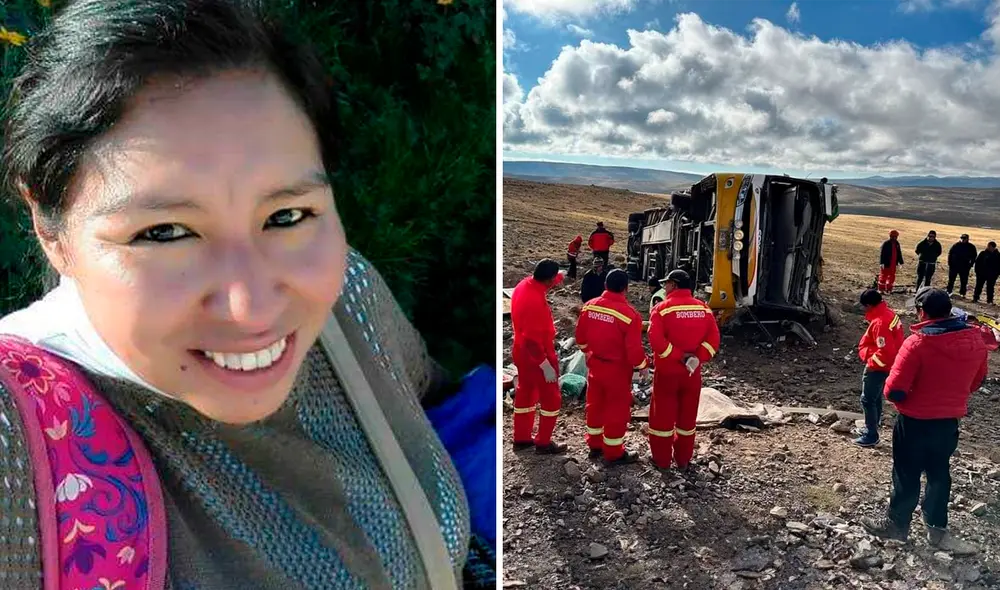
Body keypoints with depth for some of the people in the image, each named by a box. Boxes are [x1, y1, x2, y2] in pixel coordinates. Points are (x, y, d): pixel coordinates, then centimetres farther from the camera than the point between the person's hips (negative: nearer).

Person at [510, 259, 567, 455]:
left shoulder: (524, 285, -6)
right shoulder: (535, 301, -33)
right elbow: (533, 340, -29)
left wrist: (559, 277, 26)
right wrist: (546, 365, -23)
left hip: (521, 352, 9)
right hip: (537, 356, -9)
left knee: (525, 393, 20)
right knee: (551, 398, 9)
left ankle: (521, 439, 33)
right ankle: (543, 443, 20)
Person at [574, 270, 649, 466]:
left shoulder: (589, 306, -6)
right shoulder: (629, 314, -24)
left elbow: (580, 336, 6)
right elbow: (634, 349, -22)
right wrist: (643, 365, -3)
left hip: (595, 365, 6)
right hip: (617, 369, -6)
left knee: (595, 405, 21)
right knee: (617, 410, 10)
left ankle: (594, 445, 36)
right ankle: (614, 454, 22)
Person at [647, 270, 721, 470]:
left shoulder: (662, 308, -12)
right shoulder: (703, 309, 3)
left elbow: (656, 340, -23)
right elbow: (713, 338, -6)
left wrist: (678, 356, -18)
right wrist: (697, 358, -14)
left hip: (667, 371, -4)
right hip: (692, 371, 4)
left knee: (663, 414, 9)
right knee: (687, 415, 15)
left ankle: (661, 459, 17)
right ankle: (683, 459, 25)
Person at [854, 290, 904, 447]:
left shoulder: (880, 323, -28)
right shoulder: (888, 313, 3)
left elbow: (885, 351, -30)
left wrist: (871, 363, -16)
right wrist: (866, 349, 13)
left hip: (878, 368, -10)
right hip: (885, 366, 10)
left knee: (867, 400, 0)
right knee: (875, 398, 21)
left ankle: (871, 436, 7)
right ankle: (871, 428, 35)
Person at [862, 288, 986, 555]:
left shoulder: (917, 343, -25)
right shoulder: (975, 339, -5)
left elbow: (894, 391, -24)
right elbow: (977, 380, 11)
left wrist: (894, 393, -2)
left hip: (915, 422, -5)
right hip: (949, 422, 5)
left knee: (907, 475, 11)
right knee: (939, 474, 20)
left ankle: (896, 523, 29)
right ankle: (937, 530, 31)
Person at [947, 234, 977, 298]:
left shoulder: (971, 247, -1)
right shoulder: (956, 245, 0)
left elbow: (973, 257, 3)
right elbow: (950, 253, 5)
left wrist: (970, 265, -6)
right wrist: (950, 262, -3)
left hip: (964, 267, -1)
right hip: (954, 266, 1)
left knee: (964, 281, 4)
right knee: (951, 279, 8)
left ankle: (962, 293, 12)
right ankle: (949, 292, 18)